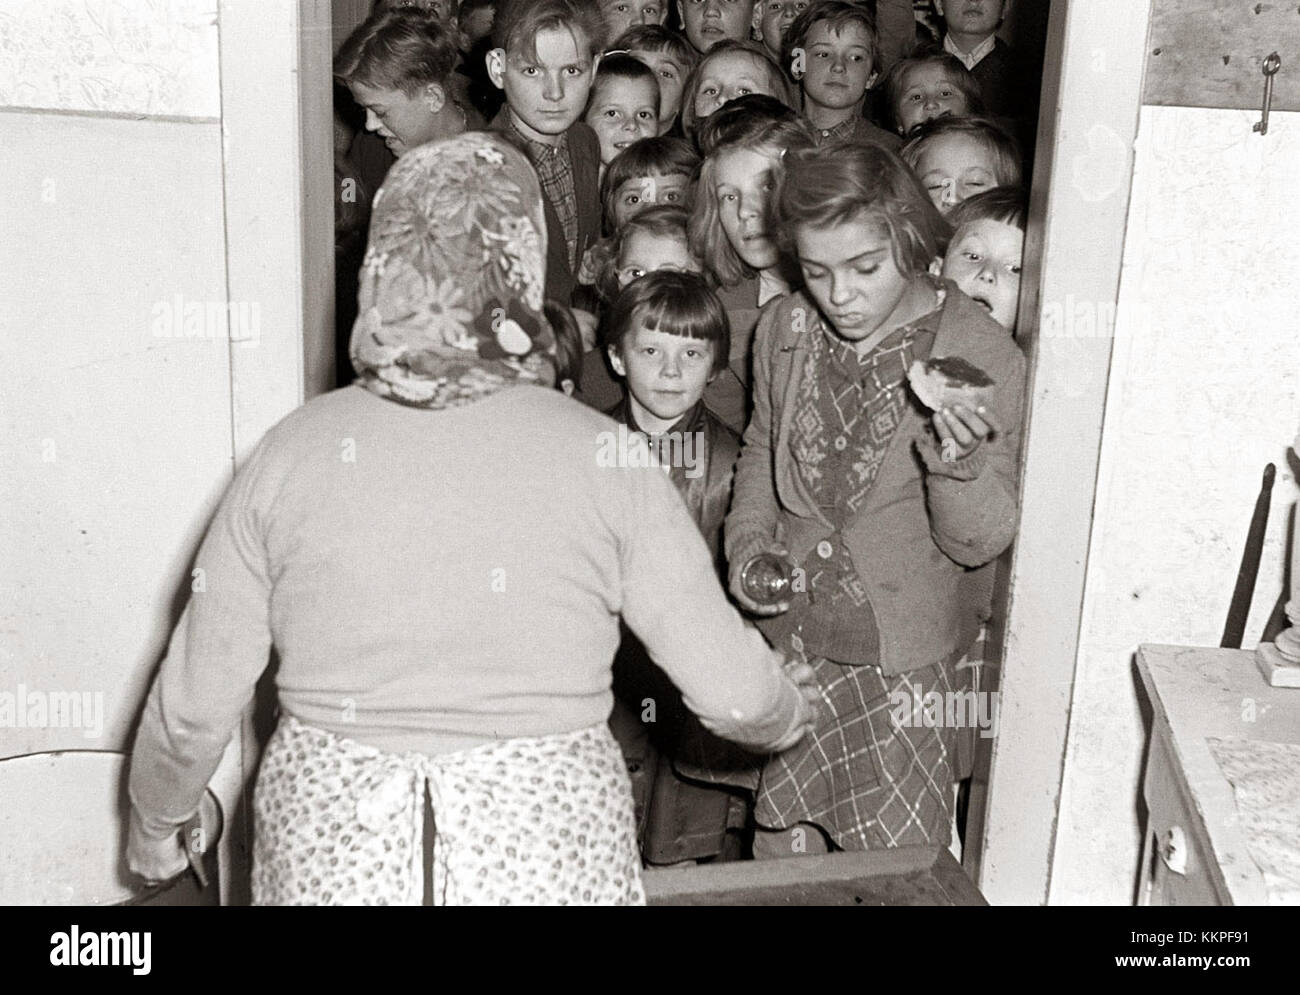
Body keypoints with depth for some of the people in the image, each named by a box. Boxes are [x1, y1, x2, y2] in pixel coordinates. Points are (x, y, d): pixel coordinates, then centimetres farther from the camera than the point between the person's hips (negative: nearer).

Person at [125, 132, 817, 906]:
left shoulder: (292, 453, -7)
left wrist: (155, 821, 18)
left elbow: (195, 705, -1)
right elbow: (730, 689, -7)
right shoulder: (605, 458, -10)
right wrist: (789, 712, 15)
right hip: (551, 858, -1)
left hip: (327, 857, 1)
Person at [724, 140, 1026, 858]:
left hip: (905, 657, -4)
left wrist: (959, 462, -34)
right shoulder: (784, 327, -3)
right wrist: (747, 544, 0)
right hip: (788, 632, 4)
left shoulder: (982, 357, -16)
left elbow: (979, 543, -13)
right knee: (780, 841, 17)